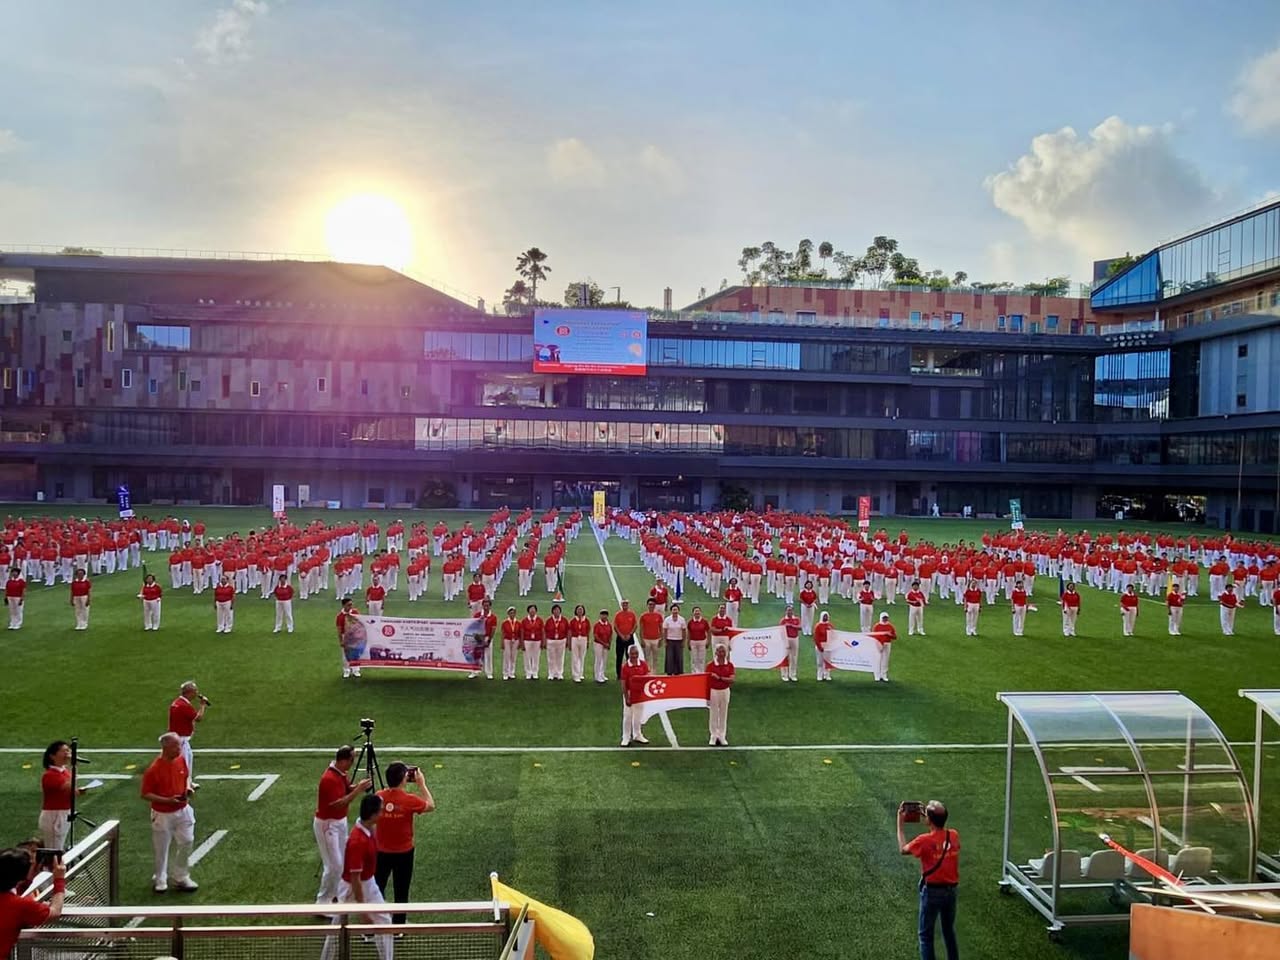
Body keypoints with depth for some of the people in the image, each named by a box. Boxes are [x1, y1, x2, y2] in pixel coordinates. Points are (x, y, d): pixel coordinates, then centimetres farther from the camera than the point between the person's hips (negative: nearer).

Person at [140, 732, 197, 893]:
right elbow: (145, 794, -16)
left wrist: (188, 788, -5)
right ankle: (160, 880, 31)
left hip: (182, 810, 5)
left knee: (186, 842, 8)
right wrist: (168, 800, -24)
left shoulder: (181, 760, -4)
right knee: (161, 849, 10)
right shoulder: (154, 769, -22)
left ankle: (181, 878, 25)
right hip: (163, 815, -5)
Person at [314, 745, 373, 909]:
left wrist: (358, 785, -7)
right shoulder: (329, 778, -28)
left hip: (340, 821, 9)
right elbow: (338, 804, -29)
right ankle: (322, 902, 5)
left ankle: (332, 895, 28)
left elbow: (346, 789, 13)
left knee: (341, 862, 16)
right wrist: (357, 791, -29)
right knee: (334, 865, -6)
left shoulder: (341, 773, 1)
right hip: (327, 824, -9)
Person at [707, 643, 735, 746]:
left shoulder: (729, 665, -1)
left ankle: (722, 737, 18)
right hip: (713, 691, -2)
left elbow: (731, 680, -11)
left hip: (725, 691, 2)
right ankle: (713, 737, 15)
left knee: (723, 714, 9)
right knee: (714, 714, 5)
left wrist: (719, 678, -22)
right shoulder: (710, 665, -7)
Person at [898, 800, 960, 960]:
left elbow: (903, 850, -4)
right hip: (951, 890, 5)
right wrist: (930, 815, 14)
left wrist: (900, 823, 1)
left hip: (932, 891, -5)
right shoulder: (954, 835, -8)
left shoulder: (924, 840, -22)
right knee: (949, 931, 22)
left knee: (926, 935, 8)